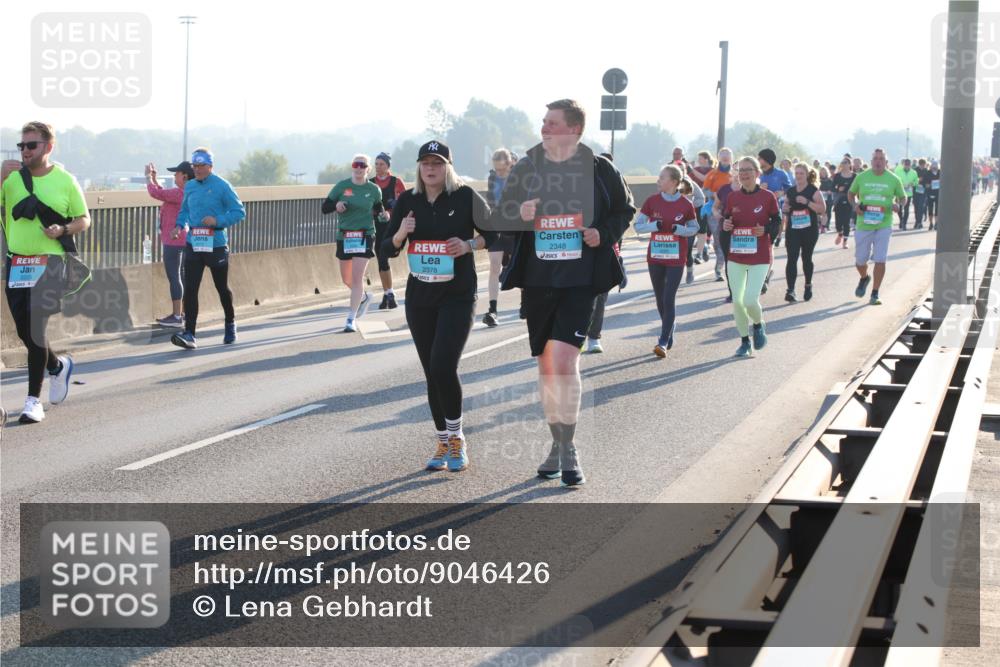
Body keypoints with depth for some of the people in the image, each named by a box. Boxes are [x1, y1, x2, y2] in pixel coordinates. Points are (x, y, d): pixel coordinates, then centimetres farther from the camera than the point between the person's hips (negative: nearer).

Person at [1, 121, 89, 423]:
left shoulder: (65, 180, 0)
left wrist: (63, 230, -12)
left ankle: (34, 399, -6)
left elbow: (84, 220, 6)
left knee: (36, 327, -12)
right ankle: (57, 366, 39)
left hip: (49, 262, -4)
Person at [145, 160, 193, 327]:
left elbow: (155, 193, -17)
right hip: (182, 239, 10)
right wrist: (154, 178, 21)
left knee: (173, 277, -7)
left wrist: (148, 177, -1)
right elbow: (163, 194, 24)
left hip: (173, 240, -10)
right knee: (177, 277, 16)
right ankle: (182, 313, 22)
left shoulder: (180, 193, -19)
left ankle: (177, 317, -7)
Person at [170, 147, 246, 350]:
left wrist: (218, 221, -19)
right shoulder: (189, 186, 8)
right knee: (190, 289, -9)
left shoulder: (222, 186, -7)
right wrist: (180, 225, 1)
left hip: (216, 245, -4)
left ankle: (230, 325, 37)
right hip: (193, 245, 4)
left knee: (222, 288, 12)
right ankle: (189, 334, -12)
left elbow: (239, 211, -7)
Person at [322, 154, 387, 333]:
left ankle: (351, 319, -5)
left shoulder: (374, 190, 0)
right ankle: (364, 297, 47)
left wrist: (383, 215, -4)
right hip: (344, 236, 2)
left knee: (357, 277, -11)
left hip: (365, 236, -2)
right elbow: (324, 208, 1)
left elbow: (378, 208, 18)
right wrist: (335, 205, -20)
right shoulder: (342, 186, -1)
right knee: (347, 278, 15)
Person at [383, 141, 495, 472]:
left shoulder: (466, 196, -5)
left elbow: (494, 234, 3)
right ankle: (443, 444, 19)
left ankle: (457, 439, 1)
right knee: (432, 374, 7)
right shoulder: (407, 201, 5)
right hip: (419, 296, 4)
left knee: (442, 367, -17)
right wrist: (400, 235, -13)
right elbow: (388, 248, 8)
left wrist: (469, 244, -15)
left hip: (458, 296, -4)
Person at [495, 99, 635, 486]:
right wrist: (519, 215, -13)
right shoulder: (525, 169, 5)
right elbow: (501, 216, 9)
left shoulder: (599, 170, -1)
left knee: (564, 361, -16)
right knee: (546, 365, 11)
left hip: (580, 281, -3)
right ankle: (557, 443, 27)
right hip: (537, 280, 4)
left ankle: (569, 450, -5)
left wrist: (604, 234, -8)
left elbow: (624, 210, 11)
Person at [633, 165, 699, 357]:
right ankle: (669, 336, 27)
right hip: (655, 257, 3)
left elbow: (694, 228, 5)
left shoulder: (686, 205, -6)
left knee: (669, 299, -10)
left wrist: (679, 229, -15)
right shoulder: (652, 201, -1)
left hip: (676, 259, -3)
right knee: (660, 299, 10)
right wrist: (655, 225, -17)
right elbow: (638, 225, 2)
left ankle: (663, 342, -9)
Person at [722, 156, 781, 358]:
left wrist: (765, 230, -19)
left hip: (759, 258, -4)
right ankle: (745, 342, 19)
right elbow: (726, 219, 12)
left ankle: (758, 325, 20)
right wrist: (725, 225, -11)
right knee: (737, 301, 3)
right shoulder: (732, 197, 4)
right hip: (735, 257, 4)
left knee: (750, 300, -14)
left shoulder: (767, 197, -5)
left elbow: (777, 223, 0)